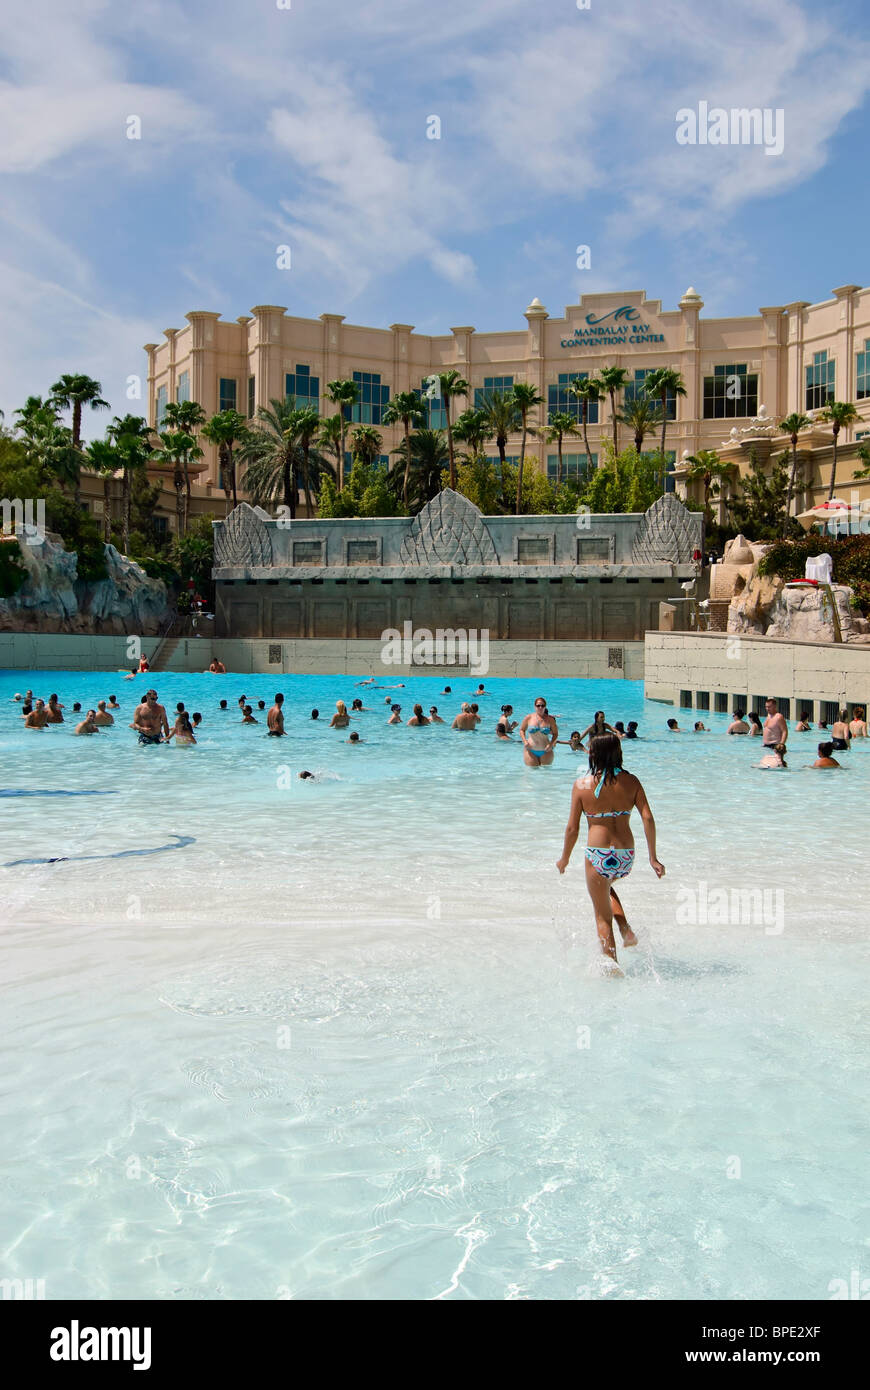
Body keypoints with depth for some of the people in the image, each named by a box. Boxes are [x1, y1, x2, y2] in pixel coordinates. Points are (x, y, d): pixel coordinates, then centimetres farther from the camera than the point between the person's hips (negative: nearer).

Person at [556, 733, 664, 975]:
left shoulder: (582, 784, -6)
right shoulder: (630, 781, 1)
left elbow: (572, 828, -4)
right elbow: (648, 819, -4)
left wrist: (564, 859, 11)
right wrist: (653, 858, 3)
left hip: (599, 854, -4)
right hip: (626, 855, 4)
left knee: (602, 917, 12)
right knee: (606, 886, 35)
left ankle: (613, 966, 11)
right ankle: (626, 929, 19)